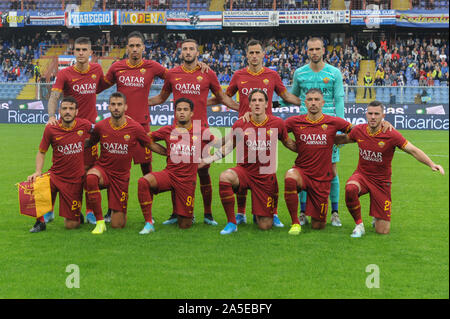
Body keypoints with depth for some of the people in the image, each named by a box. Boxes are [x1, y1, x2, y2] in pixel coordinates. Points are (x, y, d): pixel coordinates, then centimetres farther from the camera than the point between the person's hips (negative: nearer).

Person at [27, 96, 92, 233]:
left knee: (71, 225, 0)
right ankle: (40, 221, -7)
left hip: (75, 180, 0)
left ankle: (77, 215, 39)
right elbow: (41, 152, 4)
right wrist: (38, 171, -9)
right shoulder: (51, 129, -7)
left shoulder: (85, 125, -7)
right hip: (55, 175, 1)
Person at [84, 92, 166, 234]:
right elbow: (90, 142, 13)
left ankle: (120, 213, 41)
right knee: (91, 177, -40)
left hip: (121, 176, 0)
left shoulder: (135, 127, -10)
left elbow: (151, 145, 4)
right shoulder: (100, 126, -7)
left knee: (117, 225, -1)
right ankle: (100, 222, -25)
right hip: (102, 169, 1)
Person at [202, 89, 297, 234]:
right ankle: (231, 222, -19)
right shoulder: (240, 124, -4)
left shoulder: (277, 123, -4)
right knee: (224, 177, -36)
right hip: (244, 171, 0)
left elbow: (288, 143, 14)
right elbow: (228, 147, 9)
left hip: (266, 176, 0)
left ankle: (257, 214, 39)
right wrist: (208, 160, 0)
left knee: (265, 226, -2)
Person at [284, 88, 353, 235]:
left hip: (322, 178, 0)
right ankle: (295, 223, -21)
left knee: (318, 226, 4)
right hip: (301, 171, 0)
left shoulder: (333, 122, -3)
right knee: (290, 177, -38)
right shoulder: (295, 122, -2)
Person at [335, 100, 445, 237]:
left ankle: (378, 218, 38)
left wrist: (431, 164, -32)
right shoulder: (359, 130, -7)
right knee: (350, 189, -38)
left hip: (381, 181, -2)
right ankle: (359, 224, -13)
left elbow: (414, 150, -19)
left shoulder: (391, 135, -17)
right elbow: (344, 138, 16)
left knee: (383, 231, -3)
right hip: (362, 175, 2)